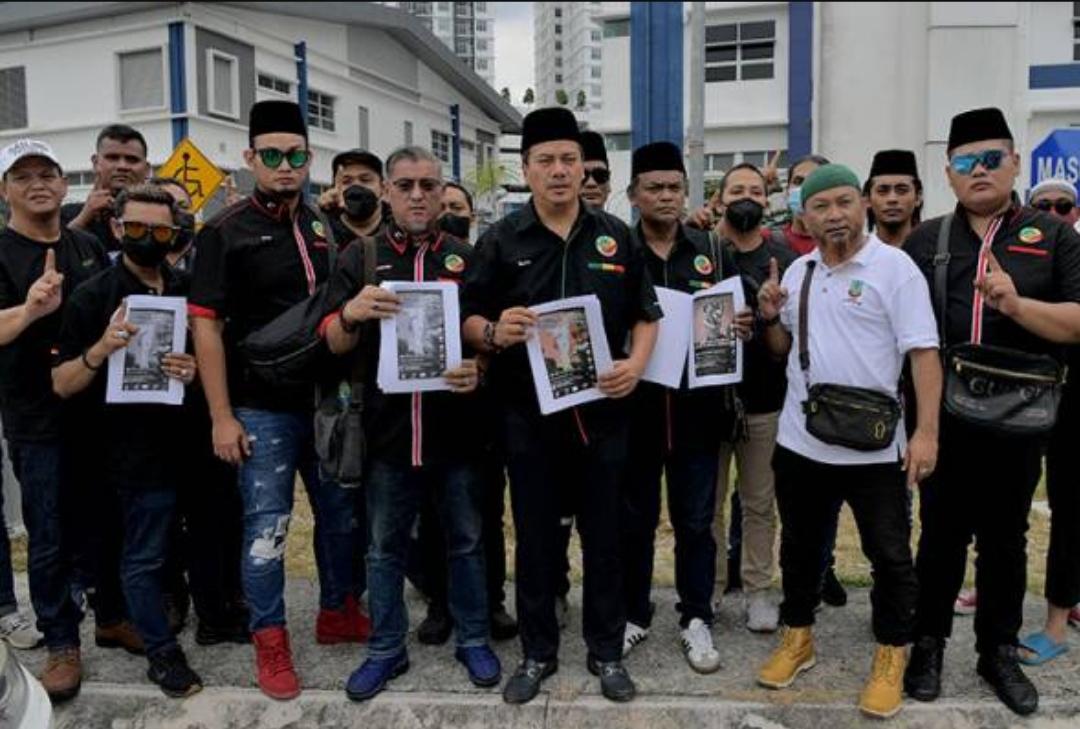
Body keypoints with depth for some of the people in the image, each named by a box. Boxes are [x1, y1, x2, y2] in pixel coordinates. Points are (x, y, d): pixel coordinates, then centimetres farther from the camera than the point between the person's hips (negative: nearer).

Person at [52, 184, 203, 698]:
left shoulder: (187, 291, 7)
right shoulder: (92, 297, -5)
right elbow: (62, 385, -5)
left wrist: (196, 371, -7)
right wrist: (101, 348, -24)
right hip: (138, 448, -4)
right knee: (145, 557, 6)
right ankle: (162, 654, 22)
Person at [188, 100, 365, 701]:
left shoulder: (324, 228, 9)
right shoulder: (225, 232, -6)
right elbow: (206, 324, -9)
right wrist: (221, 416, -13)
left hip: (327, 400, 5)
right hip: (263, 407, -5)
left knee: (340, 511, 15)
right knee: (267, 525, 3)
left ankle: (337, 611, 34)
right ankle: (270, 639, 19)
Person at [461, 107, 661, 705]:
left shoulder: (616, 237, 5)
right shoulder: (501, 240, 0)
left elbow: (646, 314, 9)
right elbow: (468, 319, 0)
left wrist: (636, 363, -8)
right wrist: (494, 332, -22)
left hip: (602, 411, 1)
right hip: (528, 413, -1)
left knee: (603, 533, 11)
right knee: (534, 535, 11)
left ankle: (607, 650, 29)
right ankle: (537, 651, 28)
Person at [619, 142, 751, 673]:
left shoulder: (712, 251, 6)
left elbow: (737, 318, 11)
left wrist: (743, 325, -11)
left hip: (697, 406, 1)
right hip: (634, 405, -1)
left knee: (695, 519, 10)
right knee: (634, 518, 11)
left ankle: (696, 619, 26)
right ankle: (634, 614, 28)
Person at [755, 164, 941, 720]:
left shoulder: (894, 266, -9)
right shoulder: (797, 272, 8)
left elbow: (923, 352, -13)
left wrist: (927, 431, -21)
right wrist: (770, 318, -4)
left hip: (874, 447, -5)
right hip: (800, 442, 5)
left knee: (890, 557, 7)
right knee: (800, 547, 17)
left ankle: (891, 658, 25)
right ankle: (798, 638, 35)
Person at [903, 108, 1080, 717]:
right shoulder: (924, 241, 7)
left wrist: (1017, 304, -22)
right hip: (942, 416, 1)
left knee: (1006, 539, 13)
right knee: (942, 534, 10)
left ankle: (1000, 652, 29)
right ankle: (929, 644, 26)